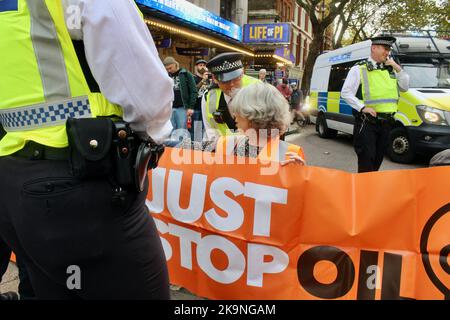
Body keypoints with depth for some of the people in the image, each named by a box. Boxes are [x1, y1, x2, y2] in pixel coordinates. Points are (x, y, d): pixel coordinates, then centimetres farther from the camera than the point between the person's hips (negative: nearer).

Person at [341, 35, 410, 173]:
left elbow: (404, 88, 14)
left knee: (378, 159, 15)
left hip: (386, 122, 6)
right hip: (367, 122, -6)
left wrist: (397, 68, 3)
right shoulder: (359, 69, -3)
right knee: (366, 161, -7)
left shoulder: (391, 69, 15)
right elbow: (345, 93, -8)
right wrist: (362, 107, -19)